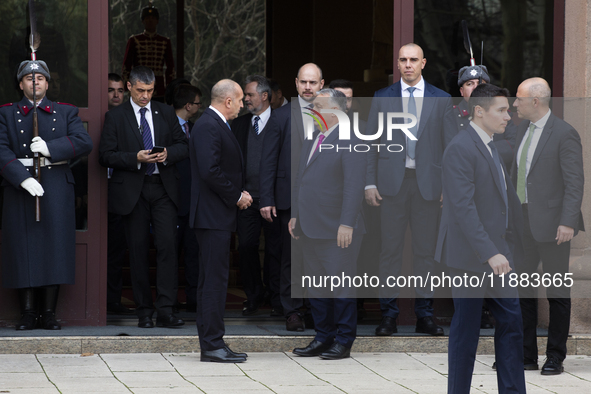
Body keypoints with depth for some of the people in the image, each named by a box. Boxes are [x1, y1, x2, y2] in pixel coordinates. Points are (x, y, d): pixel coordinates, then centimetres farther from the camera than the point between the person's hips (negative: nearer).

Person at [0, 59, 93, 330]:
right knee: (23, 249, -2)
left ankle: (49, 313, 3)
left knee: (55, 247, -2)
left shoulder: (66, 113, 13)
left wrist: (50, 148, -14)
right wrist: (24, 178, -19)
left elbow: (85, 143, -1)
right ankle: (28, 312, 3)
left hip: (56, 188, 1)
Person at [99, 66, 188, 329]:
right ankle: (144, 311, 9)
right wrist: (135, 158, -16)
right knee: (138, 250, 2)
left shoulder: (166, 113, 12)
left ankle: (165, 310, -12)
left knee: (167, 245, -11)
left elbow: (183, 146, 13)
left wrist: (168, 154, -9)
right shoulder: (115, 117, 3)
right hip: (132, 191, -1)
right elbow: (106, 156, -2)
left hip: (163, 188, 1)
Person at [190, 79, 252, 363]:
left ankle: (211, 344, 15)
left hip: (219, 215, 11)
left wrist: (241, 193, 7)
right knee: (215, 279, -10)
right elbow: (210, 171, -24)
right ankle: (212, 345, -9)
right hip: (213, 216, -11)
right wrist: (237, 196, -13)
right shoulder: (208, 127, -15)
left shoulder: (217, 126, 18)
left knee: (212, 280, 11)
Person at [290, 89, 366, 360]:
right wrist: (295, 215, 17)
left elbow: (355, 185, -17)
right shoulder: (312, 139, 16)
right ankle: (323, 338, 18)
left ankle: (344, 342, 7)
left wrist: (347, 224, -21)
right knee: (316, 286, 11)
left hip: (337, 230, -8)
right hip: (311, 227, 8)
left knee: (341, 286, -1)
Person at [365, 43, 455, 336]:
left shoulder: (441, 100, 7)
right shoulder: (382, 98, 8)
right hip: (392, 181, 0)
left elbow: (450, 145, 6)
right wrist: (370, 183, -1)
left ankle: (424, 314, 11)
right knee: (390, 249, 1)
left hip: (427, 182, 0)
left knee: (426, 250, 4)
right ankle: (388, 315, 6)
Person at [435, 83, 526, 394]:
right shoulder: (460, 149, -17)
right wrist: (490, 254, -28)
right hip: (470, 255, -9)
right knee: (466, 330, 0)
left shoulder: (490, 147, 14)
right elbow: (463, 207, -23)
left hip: (497, 254, 9)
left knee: (510, 321, 9)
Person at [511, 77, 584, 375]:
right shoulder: (524, 127, 10)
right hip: (523, 221, 8)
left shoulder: (564, 134, -13)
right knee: (521, 287, 8)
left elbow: (574, 182, -16)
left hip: (552, 224, -7)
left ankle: (555, 357, 10)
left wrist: (567, 222, -21)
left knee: (557, 292, 3)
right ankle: (526, 354, 16)